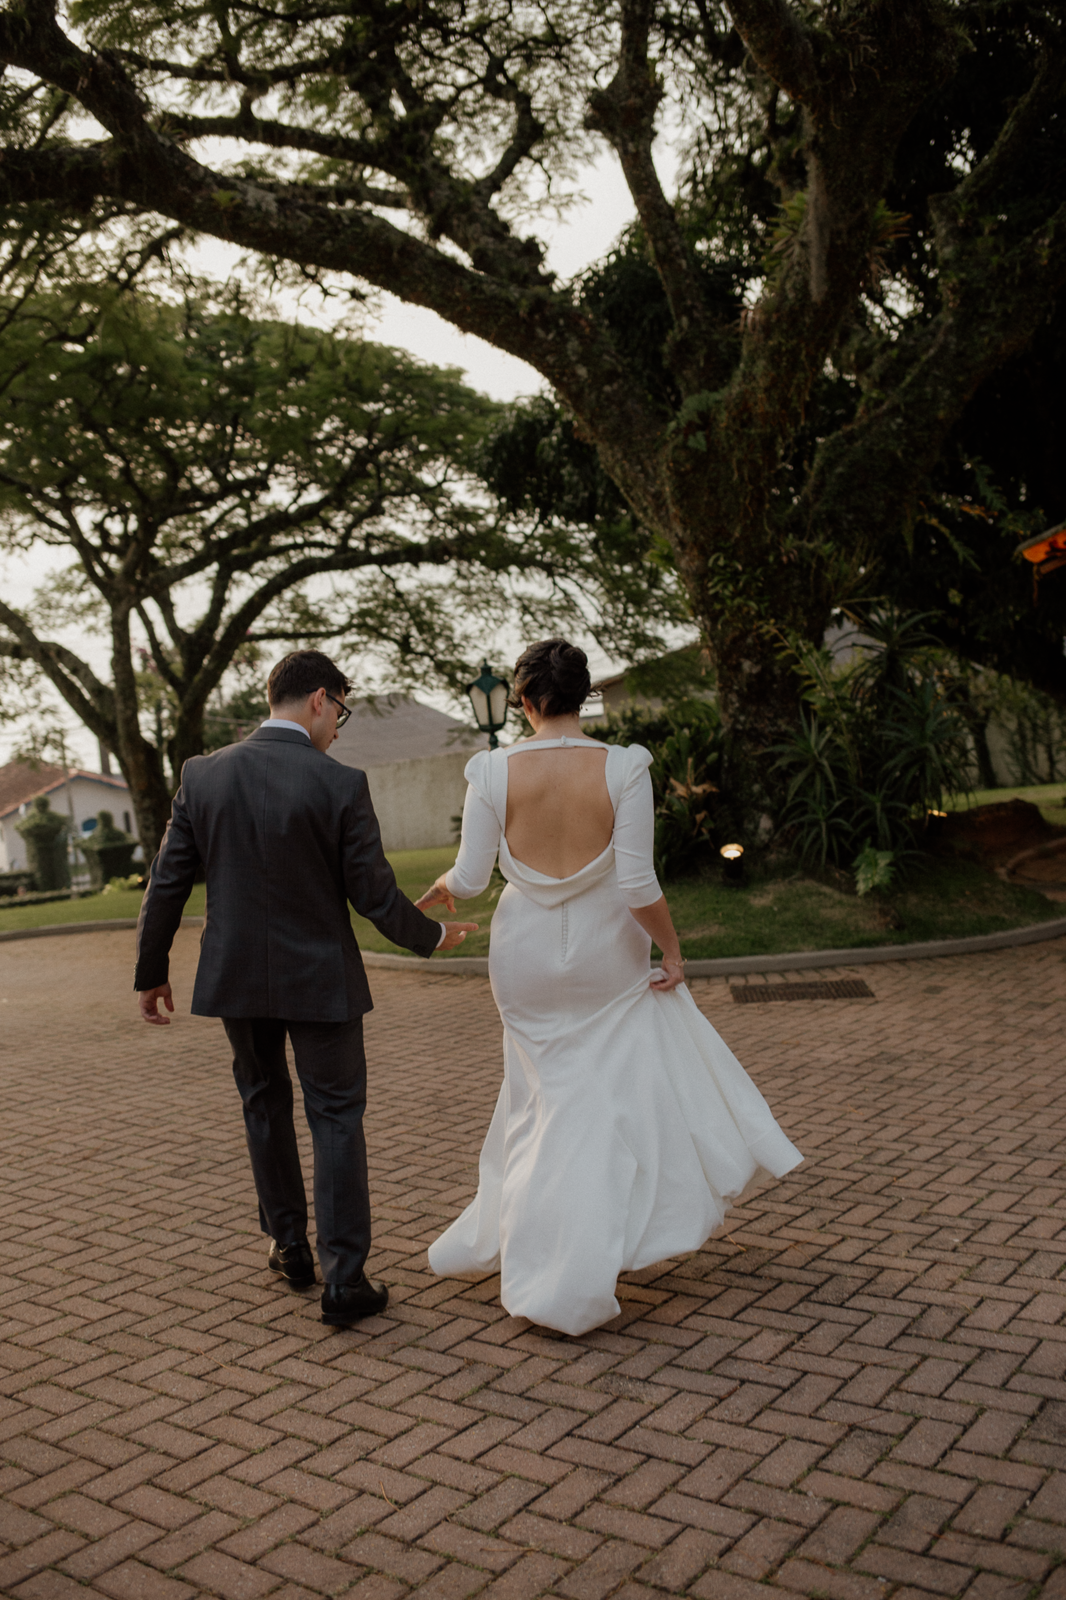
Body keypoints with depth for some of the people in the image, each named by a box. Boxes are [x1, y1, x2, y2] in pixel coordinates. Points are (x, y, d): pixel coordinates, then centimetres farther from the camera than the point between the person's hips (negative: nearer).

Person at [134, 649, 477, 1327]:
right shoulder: (341, 785, -16)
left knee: (265, 1106, 21)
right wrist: (433, 935, 7)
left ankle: (290, 1247, 34)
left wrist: (152, 972, 11)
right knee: (336, 1118, 7)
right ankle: (344, 1278, 8)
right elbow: (374, 894, -12)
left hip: (236, 976, 4)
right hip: (320, 978, -4)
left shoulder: (203, 774, -4)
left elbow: (167, 884, 0)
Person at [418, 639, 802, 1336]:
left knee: (549, 1095, 20)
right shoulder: (623, 767, -16)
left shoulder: (495, 770, -12)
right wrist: (672, 951, -3)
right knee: (615, 1095, 17)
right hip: (607, 955, -1)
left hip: (527, 957, 2)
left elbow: (469, 877, -7)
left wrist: (437, 890, 16)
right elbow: (638, 884, -18)